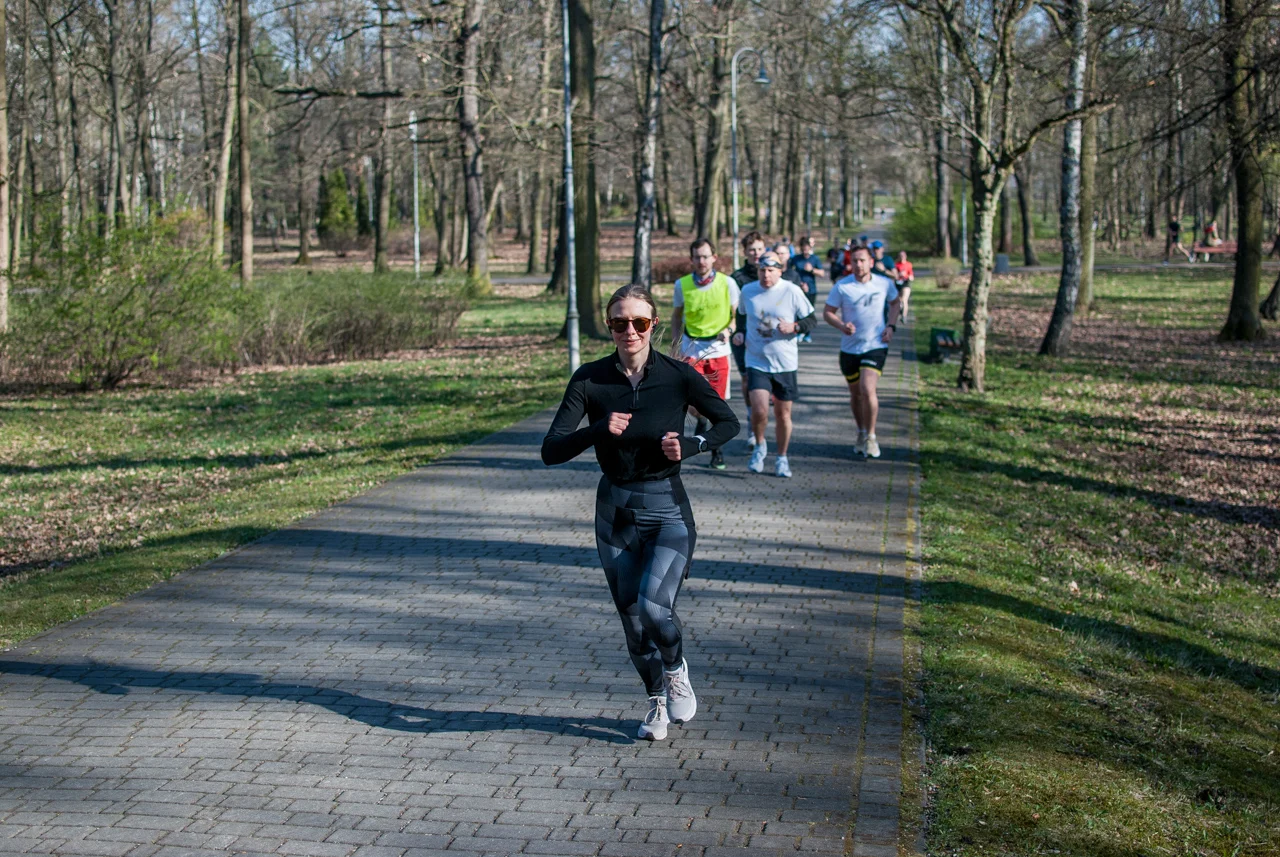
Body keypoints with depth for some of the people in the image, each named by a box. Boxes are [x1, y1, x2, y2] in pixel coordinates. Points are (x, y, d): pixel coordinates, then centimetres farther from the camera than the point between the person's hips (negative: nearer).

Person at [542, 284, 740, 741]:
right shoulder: (590, 379, -6)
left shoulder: (678, 375, -8)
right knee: (633, 620, 11)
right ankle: (657, 701, 37)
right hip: (615, 511, 3)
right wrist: (599, 430, -27)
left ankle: (677, 670, 11)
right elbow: (551, 451, -10)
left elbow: (728, 422, 6)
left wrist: (690, 445, -12)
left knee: (653, 604, -22)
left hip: (668, 511, -2)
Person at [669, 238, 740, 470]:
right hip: (691, 349, 0)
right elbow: (676, 316, 13)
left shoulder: (727, 283, -4)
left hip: (718, 349, 0)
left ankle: (717, 448, 22)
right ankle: (701, 421, 22)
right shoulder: (682, 285, 0)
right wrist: (675, 343, 3)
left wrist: (729, 330, -15)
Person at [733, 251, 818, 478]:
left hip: (785, 364, 0)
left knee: (783, 413, 7)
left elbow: (812, 319, 1)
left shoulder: (792, 291, -6)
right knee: (759, 410, -16)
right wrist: (740, 332, 4)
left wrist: (794, 327, -17)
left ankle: (782, 458, 26)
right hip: (756, 363, 0)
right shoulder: (747, 291, 2)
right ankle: (759, 446, 14)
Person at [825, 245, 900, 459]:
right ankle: (861, 434, 35)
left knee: (867, 390, -18)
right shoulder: (841, 287, -8)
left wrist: (891, 326, 1)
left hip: (876, 346, -1)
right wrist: (842, 326, -22)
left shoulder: (885, 284, -2)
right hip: (850, 347, 2)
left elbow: (894, 303, 17)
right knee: (855, 393, 13)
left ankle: (871, 436, -2)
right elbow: (828, 312, -2)